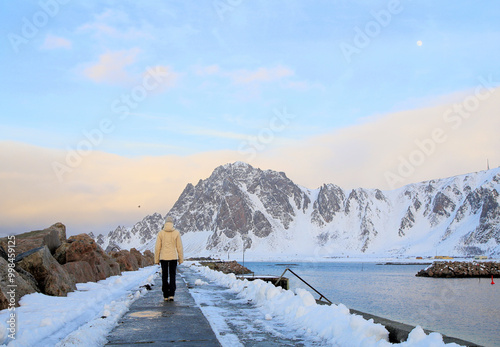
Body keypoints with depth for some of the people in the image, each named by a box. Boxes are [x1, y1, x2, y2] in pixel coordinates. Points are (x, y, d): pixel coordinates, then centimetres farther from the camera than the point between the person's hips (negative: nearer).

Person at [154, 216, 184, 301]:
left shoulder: (161, 233, -2)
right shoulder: (176, 232, -3)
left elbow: (157, 247, -1)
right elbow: (179, 247, -2)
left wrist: (156, 259, 6)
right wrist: (181, 259, 6)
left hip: (163, 257, 1)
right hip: (173, 257, -1)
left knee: (164, 277, 9)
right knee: (172, 276, 6)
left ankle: (165, 296, 10)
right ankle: (171, 295, -4)